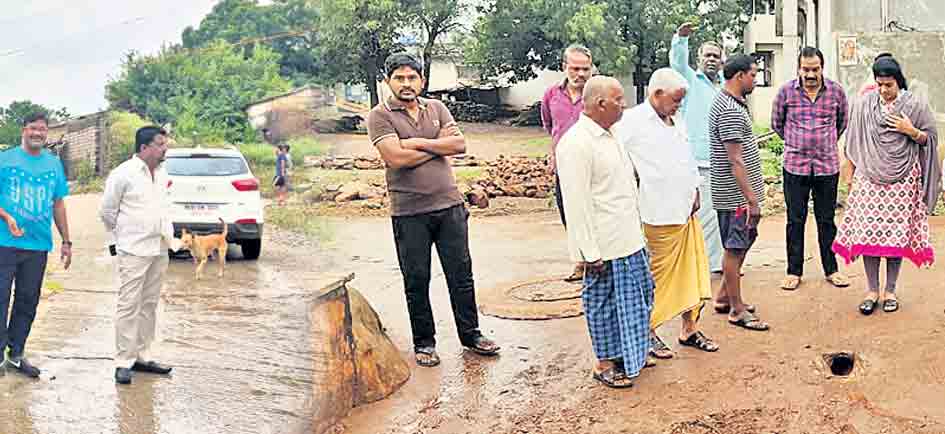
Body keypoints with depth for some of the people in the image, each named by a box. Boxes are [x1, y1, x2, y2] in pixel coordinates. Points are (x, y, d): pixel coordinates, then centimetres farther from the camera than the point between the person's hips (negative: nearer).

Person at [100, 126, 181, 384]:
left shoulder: (162, 173, 10)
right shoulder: (123, 174, -10)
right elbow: (107, 211, -2)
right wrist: (115, 239, 5)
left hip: (159, 249, 7)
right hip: (134, 250, -7)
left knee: (149, 305, 11)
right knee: (129, 305, -5)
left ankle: (142, 357, 20)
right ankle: (124, 362, 0)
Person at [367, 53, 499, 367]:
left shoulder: (436, 108, 10)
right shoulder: (380, 116, -4)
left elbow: (460, 144, -3)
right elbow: (396, 157, -18)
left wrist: (418, 143, -11)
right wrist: (439, 144, -6)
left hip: (449, 204, 4)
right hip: (408, 212, -3)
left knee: (461, 273, 9)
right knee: (416, 280, 6)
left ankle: (470, 335, 23)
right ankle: (423, 342, 21)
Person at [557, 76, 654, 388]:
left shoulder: (608, 136, 13)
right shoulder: (576, 143, -19)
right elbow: (576, 202, -21)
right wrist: (590, 253, -21)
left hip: (629, 240, 9)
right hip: (604, 246, -9)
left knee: (636, 297, 17)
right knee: (604, 302, 4)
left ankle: (627, 355, 33)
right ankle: (605, 364, 20)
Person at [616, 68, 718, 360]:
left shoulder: (675, 122, 16)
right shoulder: (632, 122, -11)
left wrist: (695, 190, 12)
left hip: (686, 212, 8)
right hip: (659, 216, -8)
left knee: (693, 272, 12)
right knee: (657, 277, 0)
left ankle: (690, 329, 23)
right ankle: (648, 333, 14)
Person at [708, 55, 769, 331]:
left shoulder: (732, 103, 13)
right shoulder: (729, 111, -20)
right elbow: (735, 161, -24)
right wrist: (752, 199, -23)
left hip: (740, 192, 10)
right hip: (736, 195, -10)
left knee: (741, 244, 18)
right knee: (735, 248, -1)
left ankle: (724, 297, 29)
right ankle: (737, 310, 8)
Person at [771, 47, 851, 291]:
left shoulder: (836, 91, 0)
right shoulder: (786, 92, -3)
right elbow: (776, 123, 12)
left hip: (828, 166, 1)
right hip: (795, 166, -1)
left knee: (827, 220, 9)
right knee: (795, 220, 5)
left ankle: (831, 270, 21)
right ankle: (794, 272, 14)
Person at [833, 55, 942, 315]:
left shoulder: (915, 105, 0)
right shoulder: (863, 104, 4)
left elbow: (930, 139, 6)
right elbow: (854, 143, 10)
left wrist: (911, 131, -13)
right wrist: (850, 174, 9)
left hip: (902, 181, -1)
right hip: (869, 179, 1)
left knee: (897, 233, 2)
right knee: (868, 232, -1)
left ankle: (890, 291, 15)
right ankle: (872, 290, 10)